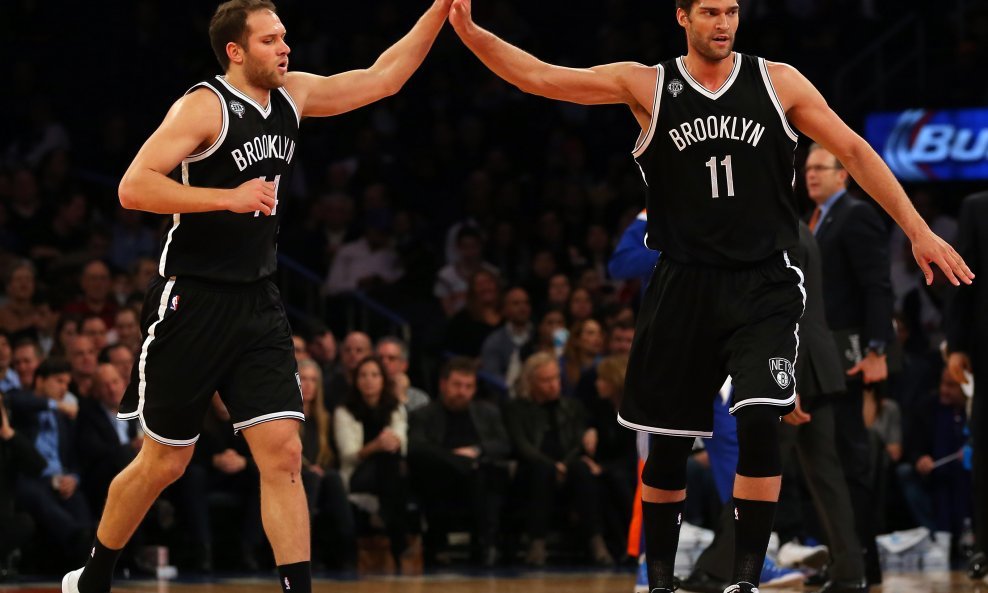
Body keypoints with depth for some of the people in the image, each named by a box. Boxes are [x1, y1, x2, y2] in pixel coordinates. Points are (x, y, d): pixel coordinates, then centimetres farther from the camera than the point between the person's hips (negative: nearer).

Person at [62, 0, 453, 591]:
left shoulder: (292, 95, 7)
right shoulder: (204, 106, -14)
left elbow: (382, 78, 13)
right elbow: (133, 187, -22)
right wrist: (229, 197, -28)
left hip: (258, 304, 6)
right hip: (193, 302, -6)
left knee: (283, 453, -7)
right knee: (165, 462, 5)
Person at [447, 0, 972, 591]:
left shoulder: (778, 82, 2)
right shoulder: (647, 85, 1)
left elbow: (854, 151, 6)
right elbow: (540, 77, -4)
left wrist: (919, 231, 2)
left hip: (765, 283, -1)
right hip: (684, 286, 1)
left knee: (760, 419, -21)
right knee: (668, 440, 7)